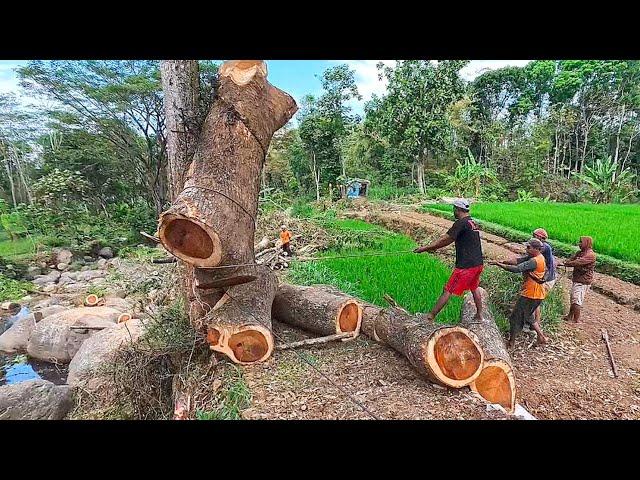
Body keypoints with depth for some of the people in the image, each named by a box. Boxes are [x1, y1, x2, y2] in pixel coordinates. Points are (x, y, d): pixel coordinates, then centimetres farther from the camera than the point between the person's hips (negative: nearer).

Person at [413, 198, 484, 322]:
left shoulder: (461, 223, -14)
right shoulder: (473, 223, 15)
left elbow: (445, 239, -17)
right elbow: (449, 240, 17)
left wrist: (425, 248, -13)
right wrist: (434, 247, 16)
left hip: (466, 265, -9)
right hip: (478, 264, 9)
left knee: (447, 291, -5)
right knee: (474, 288, 26)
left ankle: (431, 315, 1)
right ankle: (479, 314, 37)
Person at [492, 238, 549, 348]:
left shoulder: (534, 261, -21)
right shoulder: (538, 257, 8)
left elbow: (517, 268, -30)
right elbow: (519, 260, 0)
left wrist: (500, 265, -26)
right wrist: (504, 261, -12)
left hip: (530, 294, -10)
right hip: (537, 294, 10)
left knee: (516, 316, 0)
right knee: (528, 316, 25)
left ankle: (511, 343, 9)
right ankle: (541, 337, 29)